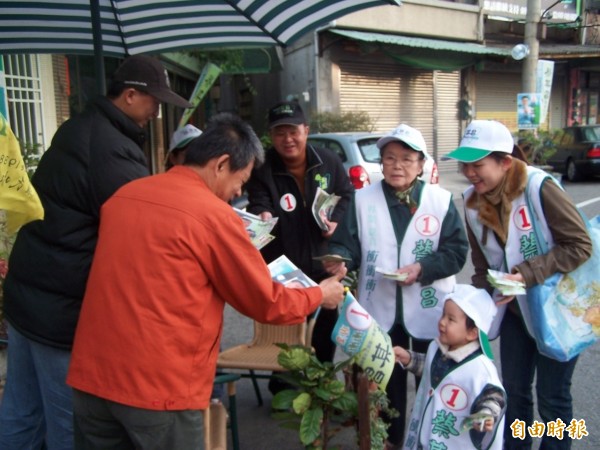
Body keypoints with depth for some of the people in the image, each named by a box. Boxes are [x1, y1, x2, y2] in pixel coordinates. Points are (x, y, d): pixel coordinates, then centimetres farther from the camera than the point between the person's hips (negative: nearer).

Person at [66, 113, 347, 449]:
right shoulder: (215, 215, -11)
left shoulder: (124, 195, 8)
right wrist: (320, 295, 15)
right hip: (157, 385, -6)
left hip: (91, 375, 7)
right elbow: (266, 303, -2)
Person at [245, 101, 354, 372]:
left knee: (327, 328, 18)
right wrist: (262, 216, -46)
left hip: (323, 264, 3)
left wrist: (337, 220, -9)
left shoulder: (329, 161, -4)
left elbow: (347, 194, 8)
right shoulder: (262, 169, -14)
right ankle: (282, 385, 31)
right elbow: (258, 206, -22)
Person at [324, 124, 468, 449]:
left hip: (429, 309, -1)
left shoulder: (441, 200, -6)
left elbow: (457, 251, -7)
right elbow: (348, 245, -6)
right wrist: (339, 260, -28)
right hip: (380, 308, 1)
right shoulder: (363, 199, -3)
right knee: (386, 379, 16)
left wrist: (422, 268, -21)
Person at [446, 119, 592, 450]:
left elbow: (580, 245, -21)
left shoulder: (540, 188, -23)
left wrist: (527, 274, -29)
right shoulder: (473, 202, -6)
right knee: (514, 390, 17)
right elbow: (482, 266, 4)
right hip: (515, 309, 5)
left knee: (552, 397, 9)